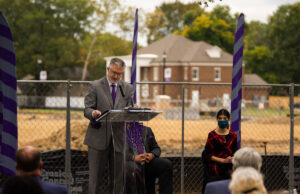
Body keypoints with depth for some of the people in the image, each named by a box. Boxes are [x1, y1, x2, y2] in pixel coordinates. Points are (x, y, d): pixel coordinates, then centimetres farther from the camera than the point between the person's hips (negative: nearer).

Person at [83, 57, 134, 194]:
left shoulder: (127, 89, 12)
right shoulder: (95, 86, 3)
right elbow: (87, 109, -2)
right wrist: (93, 113, -25)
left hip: (118, 138, 3)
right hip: (99, 138, -3)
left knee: (117, 178, 4)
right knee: (95, 176, -3)